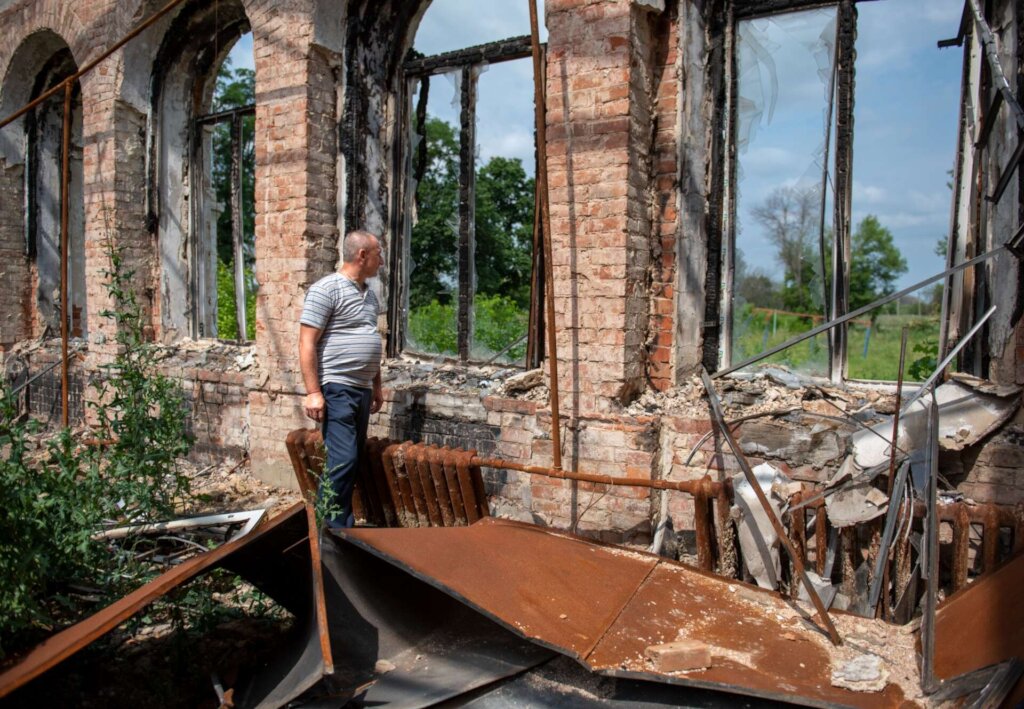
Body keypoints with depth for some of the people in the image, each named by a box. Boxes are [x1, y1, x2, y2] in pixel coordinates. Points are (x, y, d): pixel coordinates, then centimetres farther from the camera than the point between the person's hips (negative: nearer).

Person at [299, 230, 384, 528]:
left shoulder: (369, 293, 17)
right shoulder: (326, 289, -9)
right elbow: (307, 342, -13)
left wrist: (376, 386, 24)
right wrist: (313, 392, -17)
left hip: (362, 390, 9)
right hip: (337, 389, -8)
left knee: (353, 461, 11)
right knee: (343, 461, -11)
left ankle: (343, 525, 20)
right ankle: (333, 529, -2)